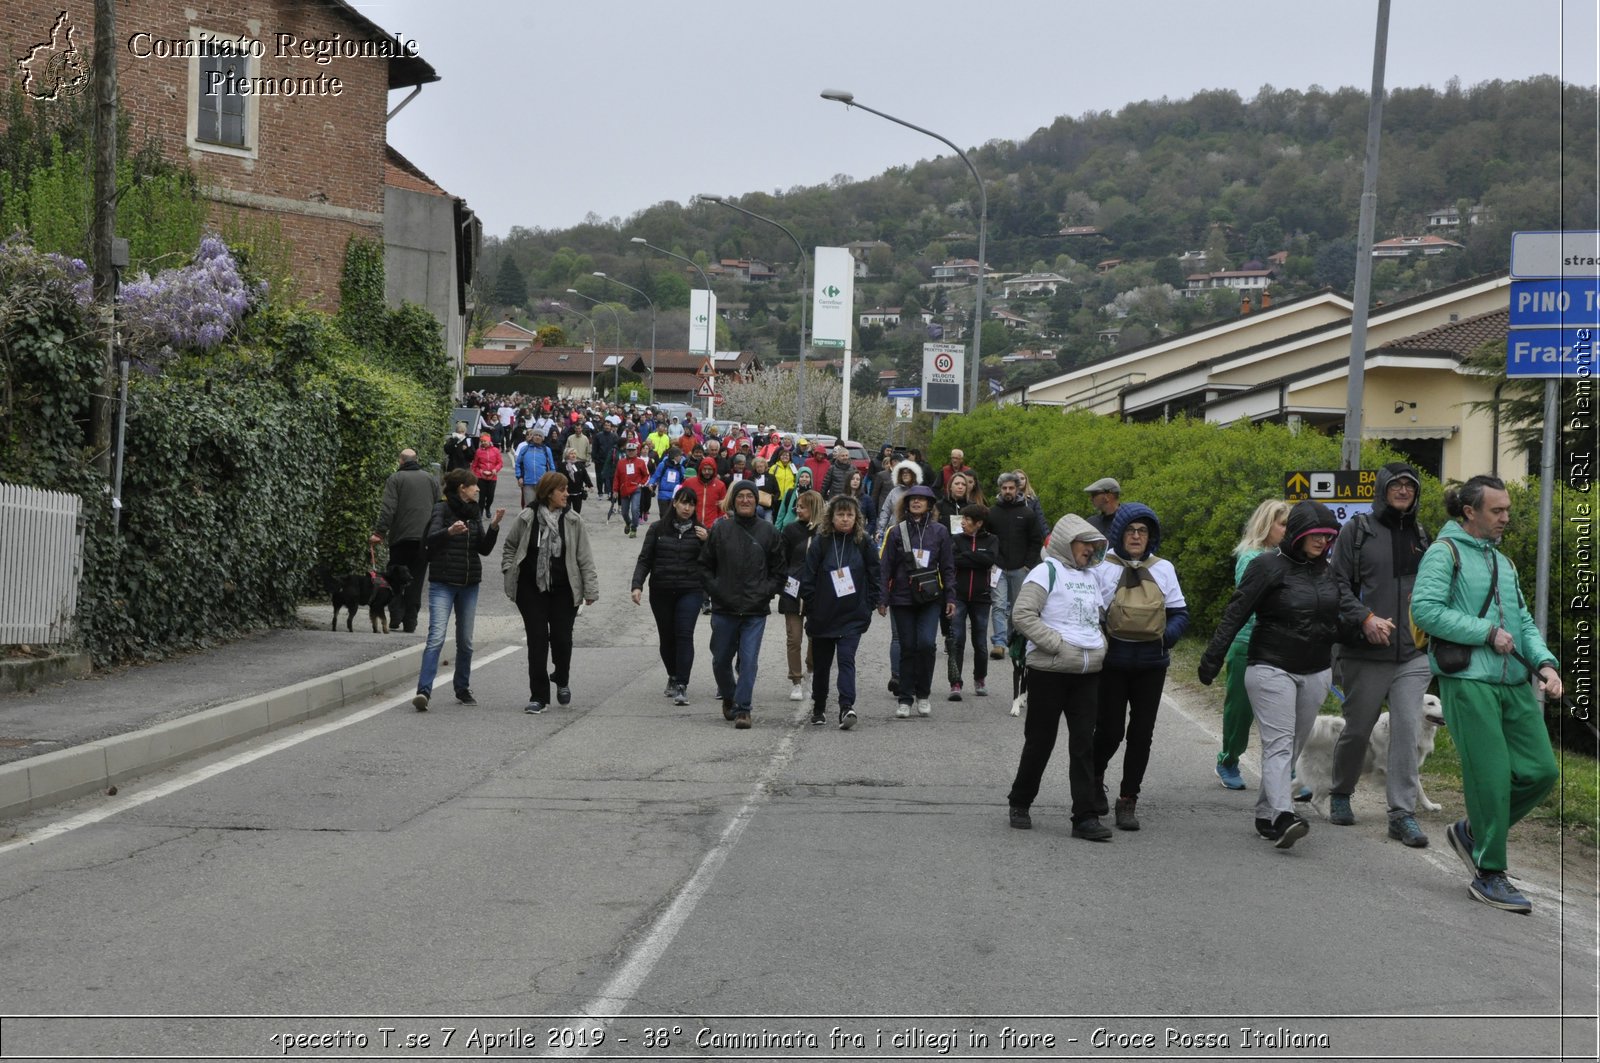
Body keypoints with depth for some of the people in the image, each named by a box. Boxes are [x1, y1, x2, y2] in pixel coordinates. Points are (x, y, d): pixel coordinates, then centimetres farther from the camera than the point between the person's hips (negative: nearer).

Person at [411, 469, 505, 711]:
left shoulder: (475, 512, 14)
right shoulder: (442, 510, -4)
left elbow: (484, 548, 12)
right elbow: (430, 539, -18)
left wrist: (494, 527, -3)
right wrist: (449, 531, -36)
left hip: (469, 584, 6)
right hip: (443, 584, -6)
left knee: (465, 641, 10)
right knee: (436, 637, -16)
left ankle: (463, 689, 23)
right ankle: (423, 691, -22)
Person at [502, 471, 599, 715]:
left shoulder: (573, 521, 0)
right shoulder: (526, 518, -2)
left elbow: (585, 557, 2)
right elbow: (510, 547, 13)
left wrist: (591, 589, -2)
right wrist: (510, 572, 3)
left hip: (563, 590, 1)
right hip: (531, 589, 0)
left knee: (562, 638, 2)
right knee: (537, 640, -2)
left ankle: (562, 681, 32)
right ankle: (538, 696, 4)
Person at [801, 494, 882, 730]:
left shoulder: (864, 543, 0)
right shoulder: (820, 542, -3)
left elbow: (874, 576, 6)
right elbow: (807, 578, -2)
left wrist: (869, 606, 0)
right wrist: (812, 608, -5)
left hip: (853, 616, -1)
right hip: (823, 616, 1)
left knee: (846, 659, -15)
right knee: (822, 663, 12)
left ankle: (847, 706, -22)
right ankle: (818, 708, 28)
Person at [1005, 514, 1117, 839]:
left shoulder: (1092, 577, 14)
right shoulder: (1047, 572, -6)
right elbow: (1022, 614, -15)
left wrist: (1099, 643, 12)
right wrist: (1057, 644, -18)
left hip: (1088, 673, 6)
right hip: (1049, 670, -6)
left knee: (1084, 745, 1)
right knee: (1040, 741, 5)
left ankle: (1085, 817, 0)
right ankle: (1020, 803, 22)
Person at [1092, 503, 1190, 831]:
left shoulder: (1164, 569, 7)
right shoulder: (1103, 567, -4)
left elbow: (1180, 614, 10)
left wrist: (1165, 637, -8)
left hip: (1151, 664, 3)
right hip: (1112, 662, -3)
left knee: (1141, 733, 3)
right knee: (1109, 730, -1)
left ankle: (1128, 801, 13)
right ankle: (1095, 777, 30)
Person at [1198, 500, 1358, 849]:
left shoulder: (1327, 571, 10)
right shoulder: (1270, 567, -8)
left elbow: (1334, 624, 17)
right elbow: (1235, 614, -8)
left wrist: (1360, 621, -4)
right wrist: (1212, 659, -12)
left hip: (1316, 672, 6)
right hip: (1272, 669, -6)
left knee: (1292, 747, 8)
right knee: (1278, 744, -16)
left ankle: (1265, 815, 17)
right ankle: (1283, 817, -28)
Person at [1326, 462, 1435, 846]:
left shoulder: (1420, 536, 14)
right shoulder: (1358, 530, 2)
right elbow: (1338, 582, -3)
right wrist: (1365, 618, -14)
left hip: (1413, 655, 3)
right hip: (1366, 652, -3)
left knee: (1408, 730, -7)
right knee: (1357, 729, 6)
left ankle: (1403, 814, -4)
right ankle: (1340, 794, 30)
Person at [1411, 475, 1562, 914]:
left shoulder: (1503, 562, 21)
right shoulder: (1445, 552, -2)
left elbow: (1523, 621, 20)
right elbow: (1424, 608, -15)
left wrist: (1544, 662, 1)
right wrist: (1487, 632, -13)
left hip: (1515, 682, 7)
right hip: (1468, 680, -7)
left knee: (1540, 770, 1)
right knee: (1491, 776, -7)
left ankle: (1472, 831, 22)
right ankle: (1489, 876, 5)